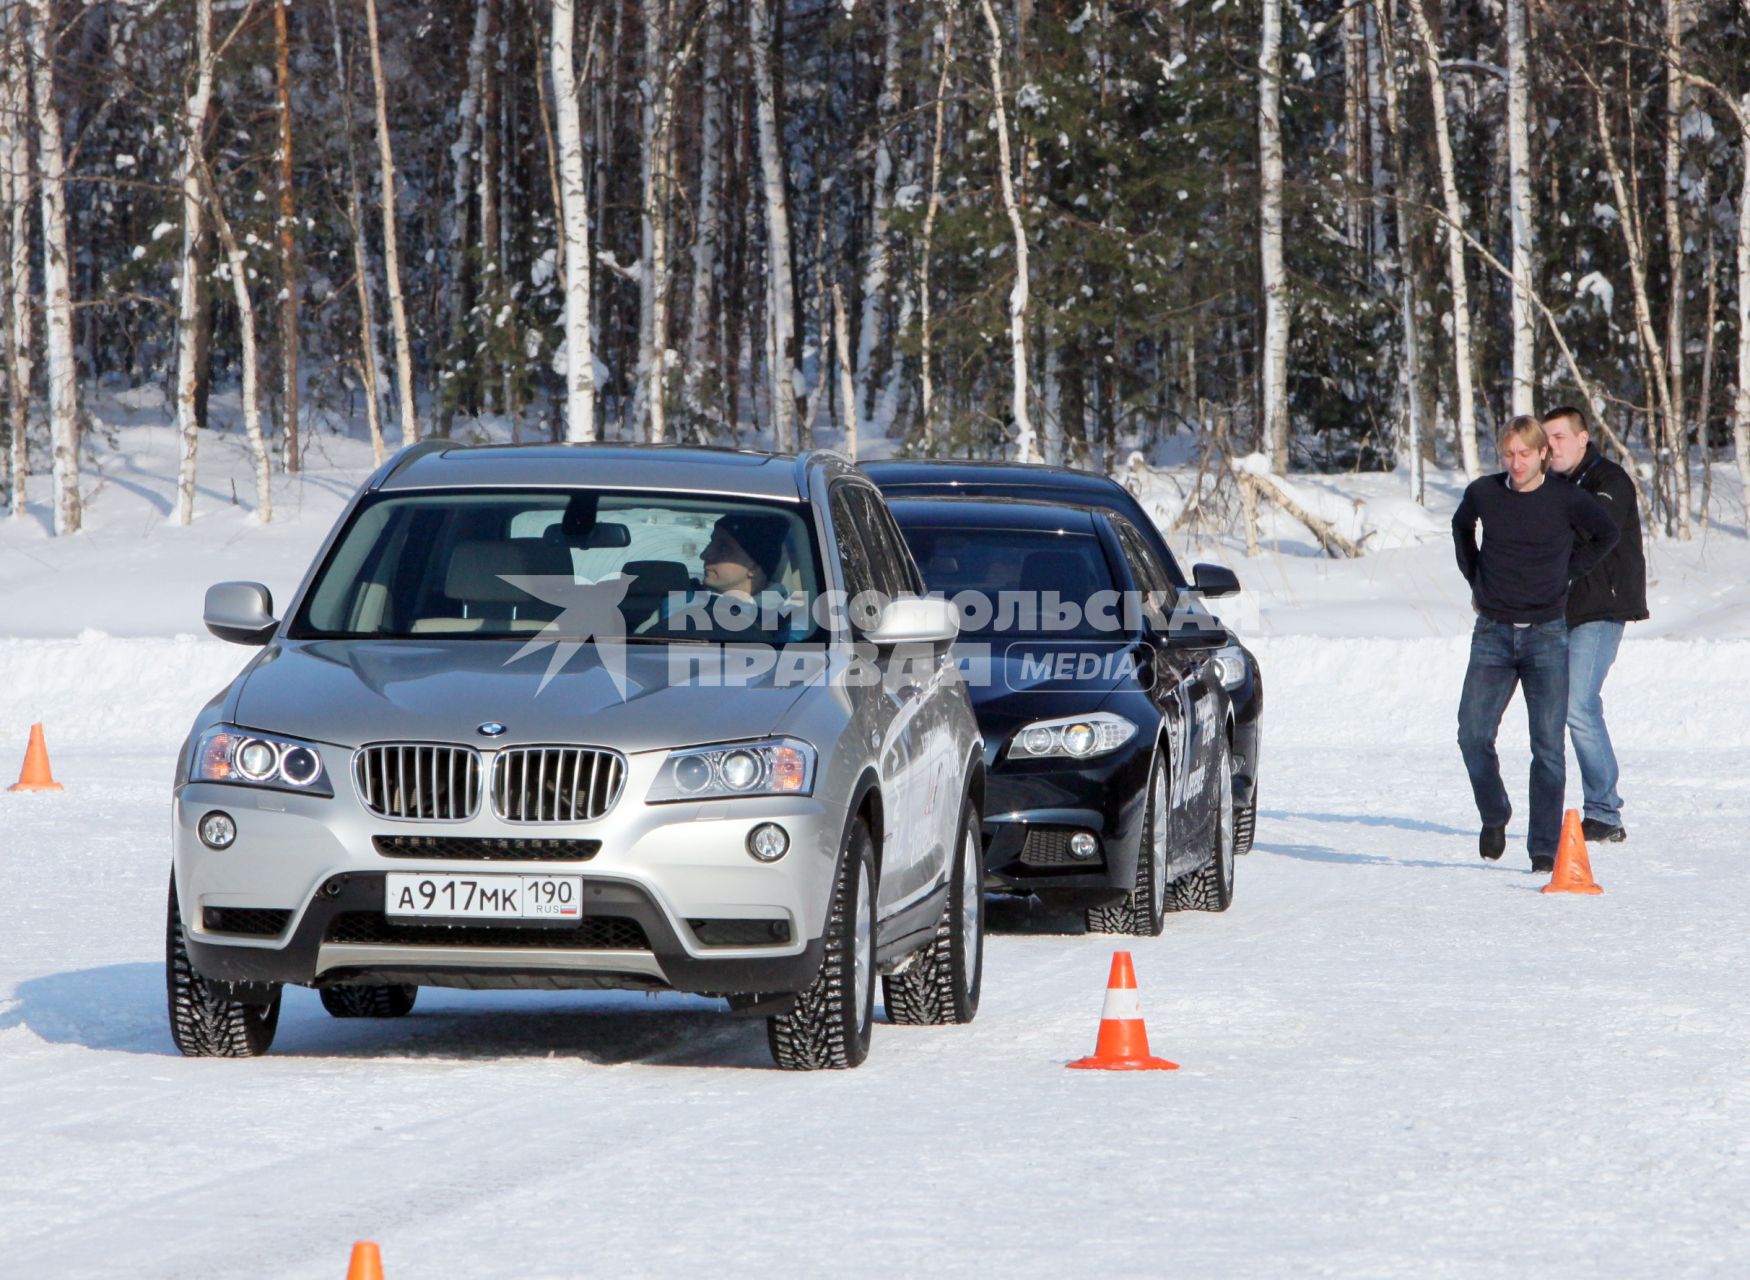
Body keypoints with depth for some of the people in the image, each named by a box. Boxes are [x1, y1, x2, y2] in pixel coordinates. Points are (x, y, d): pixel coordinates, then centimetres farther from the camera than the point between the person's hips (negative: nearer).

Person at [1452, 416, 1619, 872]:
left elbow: (1606, 535, 13)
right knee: (1473, 734, -6)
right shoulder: (1484, 493, 0)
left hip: (1546, 634, -2)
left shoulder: (1567, 500, -5)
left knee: (1548, 745, -6)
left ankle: (1544, 847, -1)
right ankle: (1494, 816, 19)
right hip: (1492, 633, 2)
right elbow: (1461, 527, 24)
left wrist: (1565, 575, 8)